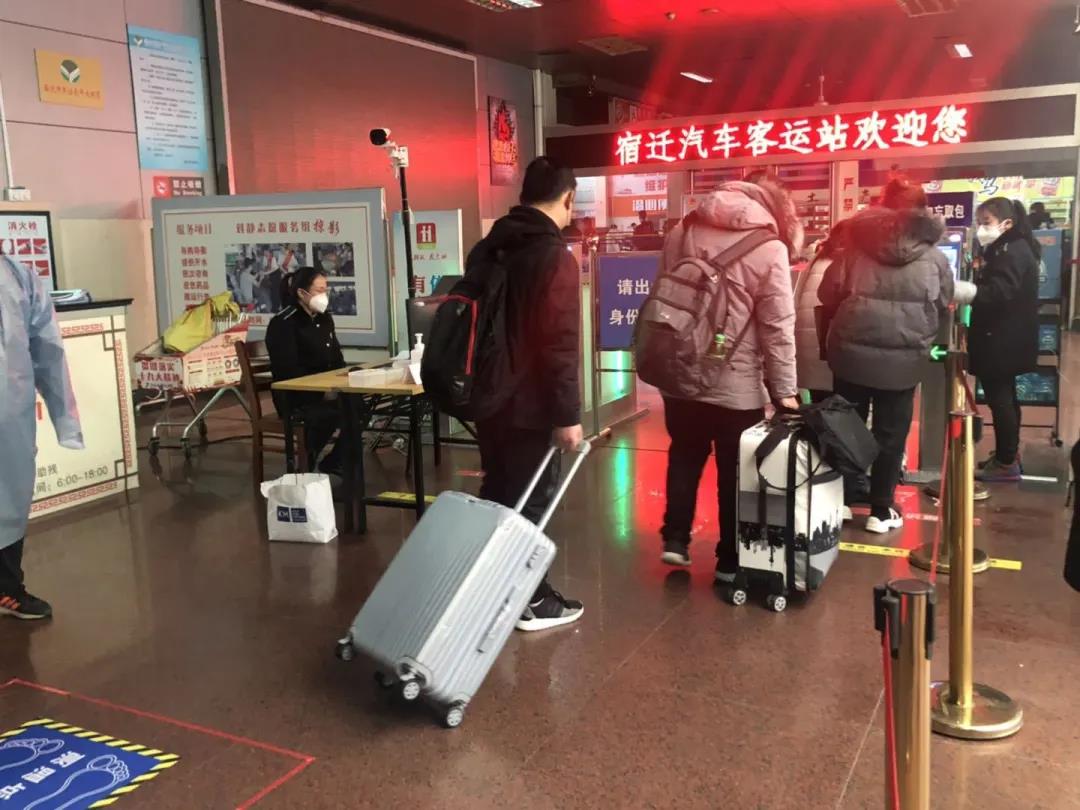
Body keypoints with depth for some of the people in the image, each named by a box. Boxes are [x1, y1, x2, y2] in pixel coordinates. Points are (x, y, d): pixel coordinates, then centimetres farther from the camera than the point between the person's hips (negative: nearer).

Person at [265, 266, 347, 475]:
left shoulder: (324, 319, 14)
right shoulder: (283, 323, -11)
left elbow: (337, 359, 20)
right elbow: (288, 372, -19)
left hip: (325, 391, 7)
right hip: (295, 396, -7)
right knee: (331, 413, -35)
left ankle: (333, 462, 0)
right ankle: (304, 466, -15)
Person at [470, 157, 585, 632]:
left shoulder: (486, 250, 9)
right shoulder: (554, 256, -17)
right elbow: (560, 344, -22)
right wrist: (568, 414, -18)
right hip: (529, 404, -8)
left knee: (496, 495, 18)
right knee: (531, 503, 3)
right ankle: (531, 601, 13)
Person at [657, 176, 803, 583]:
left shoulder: (681, 233, 4)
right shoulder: (769, 248, -10)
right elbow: (778, 328, -13)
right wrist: (784, 390, -8)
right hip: (737, 383, -4)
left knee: (684, 457, 23)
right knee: (734, 471, 11)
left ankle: (675, 539, 25)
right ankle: (730, 561, 21)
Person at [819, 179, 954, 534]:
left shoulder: (857, 244, 1)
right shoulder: (934, 256, 2)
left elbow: (828, 293, 0)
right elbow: (945, 305, 10)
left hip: (852, 352, 1)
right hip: (902, 359, -1)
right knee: (890, 434, 10)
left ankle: (842, 499, 25)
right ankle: (880, 511, 16)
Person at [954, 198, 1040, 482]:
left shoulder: (1010, 252, -19)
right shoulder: (1013, 248, 15)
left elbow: (998, 294, -29)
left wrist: (959, 289, -35)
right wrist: (966, 288, 9)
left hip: (1002, 340, -11)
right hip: (1006, 339, 11)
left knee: (998, 398, -6)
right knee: (1004, 396, 17)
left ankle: (1007, 463, 0)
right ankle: (1008, 454, 28)